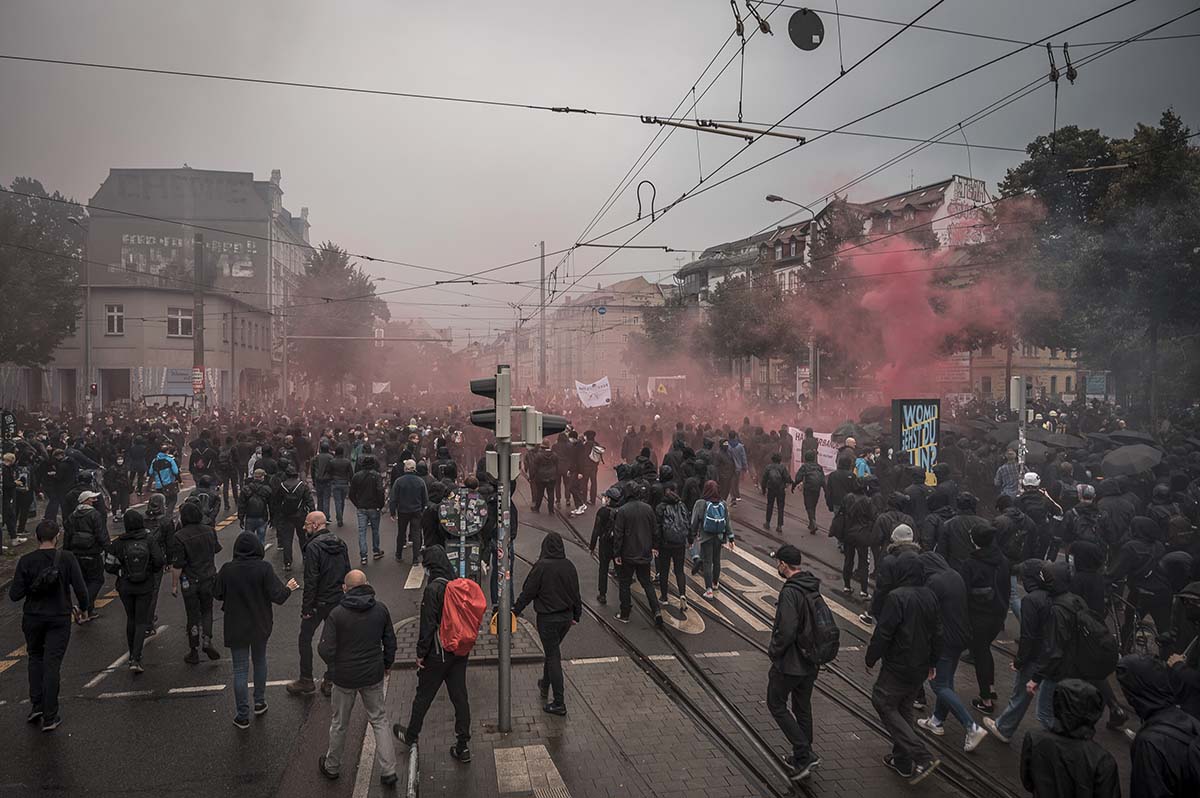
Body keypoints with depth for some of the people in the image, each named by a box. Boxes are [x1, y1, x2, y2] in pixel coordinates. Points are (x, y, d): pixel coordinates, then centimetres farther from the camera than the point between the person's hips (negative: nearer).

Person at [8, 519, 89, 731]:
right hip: (59, 618, -1)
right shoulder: (67, 559, -11)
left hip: (32, 618, 1)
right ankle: (50, 717, 6)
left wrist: (30, 586, 12)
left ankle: (36, 705, 16)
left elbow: (14, 595, -8)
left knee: (35, 658, 23)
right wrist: (84, 607, 6)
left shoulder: (26, 561, -9)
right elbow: (80, 589, -12)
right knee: (52, 665, 3)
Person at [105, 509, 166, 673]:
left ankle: (133, 655, 29)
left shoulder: (118, 543, -8)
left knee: (131, 619, 20)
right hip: (145, 586, -1)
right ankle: (135, 659, -8)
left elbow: (110, 566, -6)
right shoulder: (150, 541, -10)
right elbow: (160, 561, -13)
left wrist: (122, 571, 13)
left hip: (125, 586, 1)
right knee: (141, 622, 4)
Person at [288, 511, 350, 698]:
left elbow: (311, 580, -20)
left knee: (305, 639, 11)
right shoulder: (341, 543, 4)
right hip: (338, 601, 6)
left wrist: (306, 607, -14)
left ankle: (306, 681, 17)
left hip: (319, 602, -6)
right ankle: (330, 682, 18)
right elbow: (347, 572, 9)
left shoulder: (314, 547, -19)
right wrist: (345, 596, 16)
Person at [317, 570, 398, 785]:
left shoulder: (337, 614, -18)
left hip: (345, 678, -2)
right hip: (374, 676, 2)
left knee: (339, 724, 19)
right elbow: (390, 641, 1)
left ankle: (332, 766, 39)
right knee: (379, 721, 16)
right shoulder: (380, 609, -8)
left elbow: (326, 650, -18)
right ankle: (388, 770, 15)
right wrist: (387, 664, 18)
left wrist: (334, 665, 5)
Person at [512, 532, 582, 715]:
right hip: (566, 617, 6)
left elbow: (528, 592, -13)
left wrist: (515, 610, 0)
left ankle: (559, 704, 4)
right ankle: (545, 686, 44)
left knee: (553, 656, 1)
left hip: (547, 619, -6)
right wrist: (576, 615, 20)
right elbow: (576, 593, 8)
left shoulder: (541, 566, -18)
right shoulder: (569, 566, -1)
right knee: (553, 651, 25)